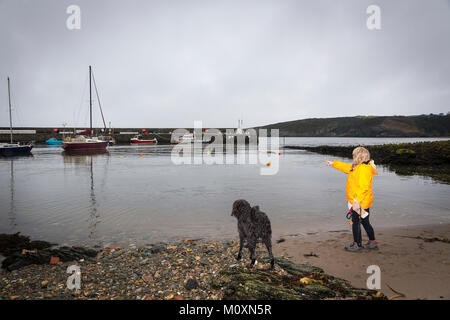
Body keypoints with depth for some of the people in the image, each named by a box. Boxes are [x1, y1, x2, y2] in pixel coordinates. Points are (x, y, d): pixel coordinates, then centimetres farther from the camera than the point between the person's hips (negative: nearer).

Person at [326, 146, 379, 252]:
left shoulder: (365, 168, -21)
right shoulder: (356, 167, 11)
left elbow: (364, 187, -27)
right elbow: (346, 167, 29)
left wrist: (357, 201, -29)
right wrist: (333, 163, 37)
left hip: (360, 202, -10)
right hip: (356, 201, 10)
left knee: (356, 222, 0)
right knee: (365, 222, 18)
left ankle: (357, 244, 10)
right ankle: (372, 242, 29)